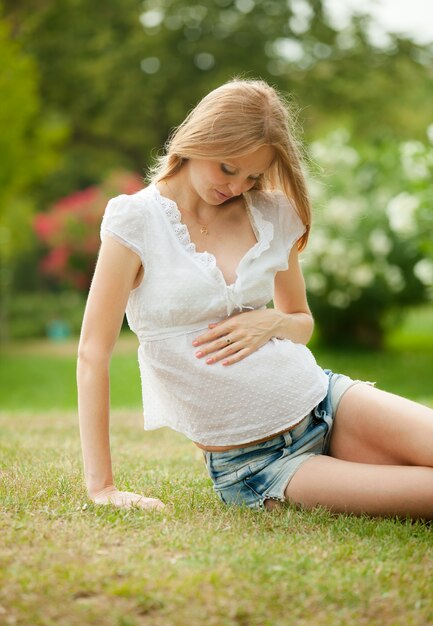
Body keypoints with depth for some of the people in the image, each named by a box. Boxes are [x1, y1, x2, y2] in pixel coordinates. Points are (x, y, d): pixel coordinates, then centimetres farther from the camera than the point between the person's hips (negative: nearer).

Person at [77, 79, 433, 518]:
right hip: (247, 465, -5)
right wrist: (101, 486, -13)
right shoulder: (138, 220, -7)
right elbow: (93, 351, -9)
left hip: (322, 403, 5)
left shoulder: (272, 216, 7)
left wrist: (271, 322, -6)